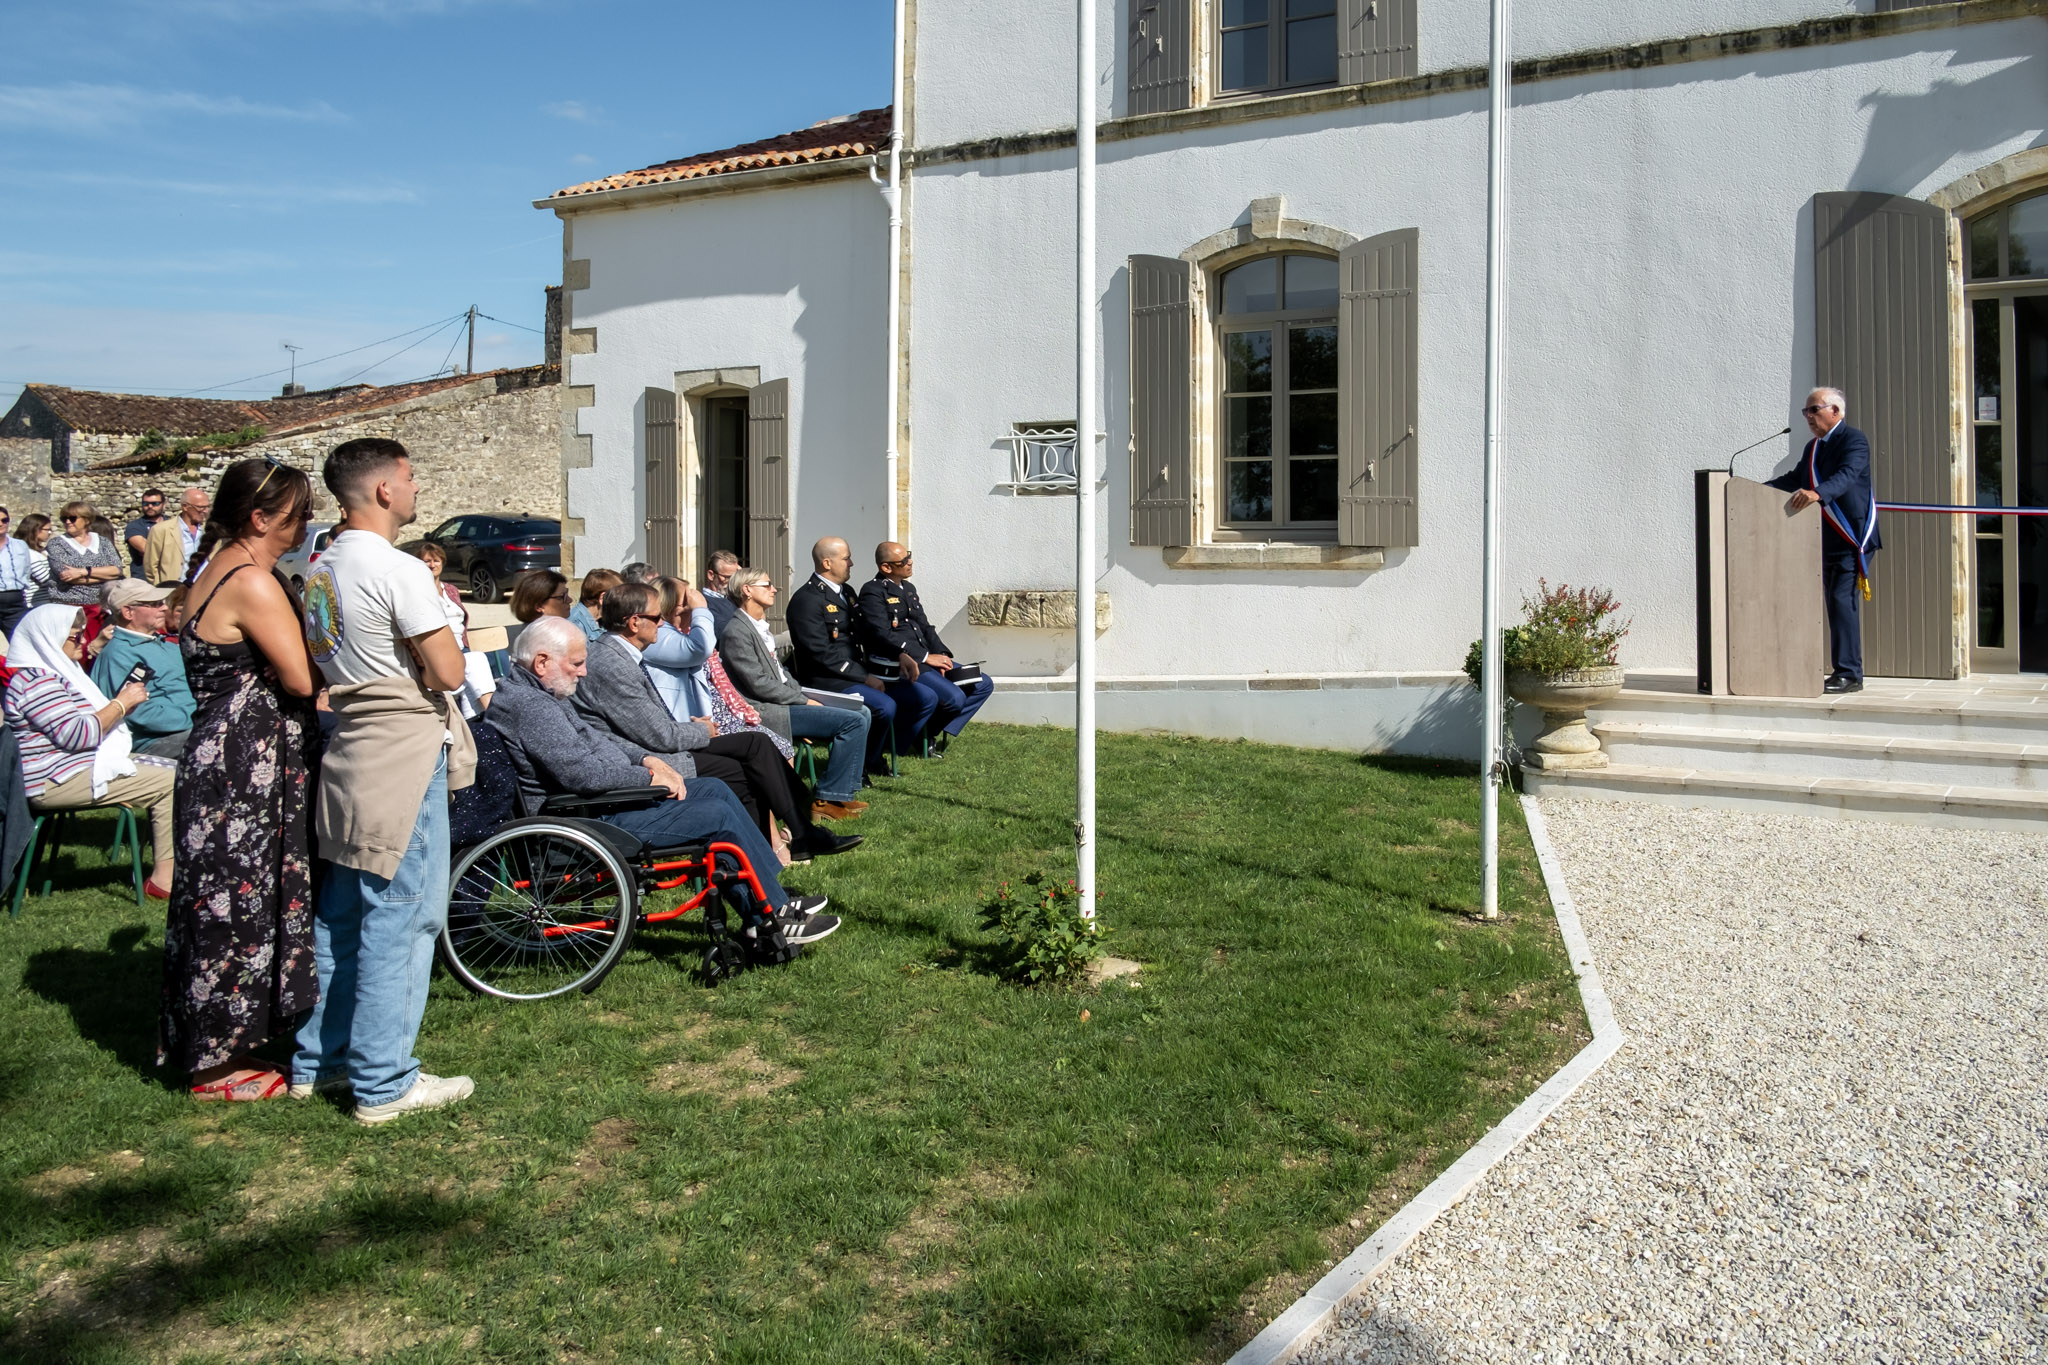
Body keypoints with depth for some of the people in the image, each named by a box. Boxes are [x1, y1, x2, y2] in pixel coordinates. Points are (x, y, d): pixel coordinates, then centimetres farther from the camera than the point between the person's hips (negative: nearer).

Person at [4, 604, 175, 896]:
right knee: (172, 783, -18)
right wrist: (121, 703, -15)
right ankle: (164, 877, -14)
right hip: (57, 780, -11)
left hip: (87, 763, 11)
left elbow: (93, 722, 22)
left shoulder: (55, 672, 19)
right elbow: (75, 735, -23)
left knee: (174, 771, 6)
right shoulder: (36, 681, -15)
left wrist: (124, 703, 5)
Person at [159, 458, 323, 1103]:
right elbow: (301, 680, -19)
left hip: (217, 756, 10)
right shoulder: (254, 582, -18)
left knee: (221, 902, 17)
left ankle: (210, 1045, 28)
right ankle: (219, 1065, 13)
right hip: (244, 767, -10)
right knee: (239, 905, 1)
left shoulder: (212, 570, 14)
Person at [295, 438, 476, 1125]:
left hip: (350, 756, 9)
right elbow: (448, 671, -19)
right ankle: (383, 1083, 5)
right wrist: (447, 631, 1)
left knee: (340, 914, 17)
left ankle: (317, 1058, 27)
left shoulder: (321, 568, 11)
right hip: (406, 760, -9)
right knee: (399, 920, -2)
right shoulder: (399, 571, -16)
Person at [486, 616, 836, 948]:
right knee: (718, 816, -13)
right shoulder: (531, 706, -22)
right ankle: (771, 915, 0)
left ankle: (773, 897, 13)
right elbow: (584, 774, -30)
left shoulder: (540, 693, 13)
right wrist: (649, 777, -15)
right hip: (595, 820, -12)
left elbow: (596, 739, 22)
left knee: (714, 788, 10)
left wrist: (646, 758, 5)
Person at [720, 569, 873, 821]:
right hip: (766, 711, -10)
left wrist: (805, 697, 6)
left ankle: (842, 793, 5)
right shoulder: (736, 632, -13)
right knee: (854, 722, -18)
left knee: (861, 713, 7)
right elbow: (759, 684, -17)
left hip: (785, 702, 10)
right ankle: (828, 800, -12)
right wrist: (804, 701, -11)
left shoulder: (760, 627, 19)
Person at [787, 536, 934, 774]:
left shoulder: (846, 592, 19)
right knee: (885, 706, -32)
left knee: (925, 698, -1)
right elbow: (822, 654, -18)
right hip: (827, 681, -9)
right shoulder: (806, 600, -11)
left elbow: (866, 636, 21)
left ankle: (885, 749, 8)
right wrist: (864, 678, -18)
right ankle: (863, 764, -8)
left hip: (862, 673, 9)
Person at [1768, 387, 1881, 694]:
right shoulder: (1813, 447, 17)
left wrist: (1817, 493, -44)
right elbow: (1795, 478, 23)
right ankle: (1843, 672, 18)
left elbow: (1847, 475, -26)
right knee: (1835, 604, 11)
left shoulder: (1854, 440, -10)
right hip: (1828, 541, 9)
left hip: (1853, 537, -9)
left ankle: (1849, 674, -15)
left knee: (1842, 600, -16)